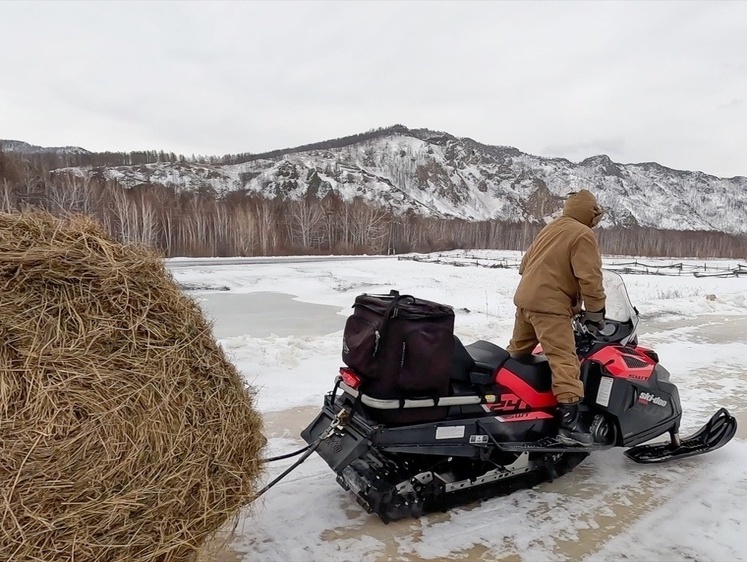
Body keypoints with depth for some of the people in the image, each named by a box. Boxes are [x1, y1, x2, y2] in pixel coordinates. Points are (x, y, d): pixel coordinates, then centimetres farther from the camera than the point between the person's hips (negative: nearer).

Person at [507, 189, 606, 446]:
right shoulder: (583, 235, -6)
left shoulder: (551, 229, 20)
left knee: (517, 352, 22)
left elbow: (525, 264, 23)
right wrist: (595, 311, -7)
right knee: (564, 360, -14)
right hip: (550, 306, -9)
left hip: (525, 298, 9)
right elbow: (590, 277, -14)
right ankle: (570, 420, -20)